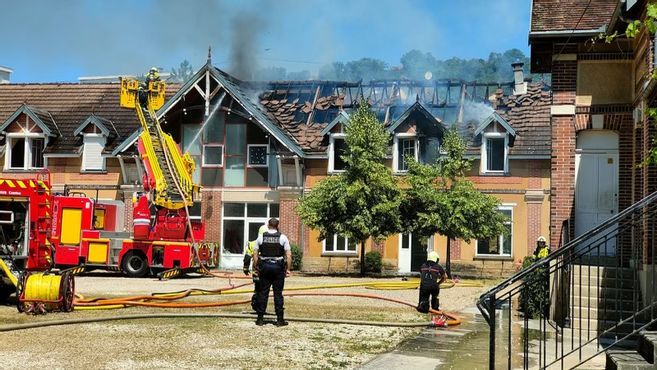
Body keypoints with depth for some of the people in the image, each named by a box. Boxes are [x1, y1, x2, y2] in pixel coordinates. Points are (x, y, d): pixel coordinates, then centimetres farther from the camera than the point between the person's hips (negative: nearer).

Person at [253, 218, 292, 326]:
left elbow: (255, 254, 2)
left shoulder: (261, 237, 3)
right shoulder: (283, 238, -2)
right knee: (278, 293, 2)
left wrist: (256, 268, 9)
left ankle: (260, 318, 9)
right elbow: (288, 255, -6)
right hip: (278, 267, -1)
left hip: (264, 267, 1)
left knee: (263, 293, 7)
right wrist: (288, 269, 1)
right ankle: (280, 319, 5)